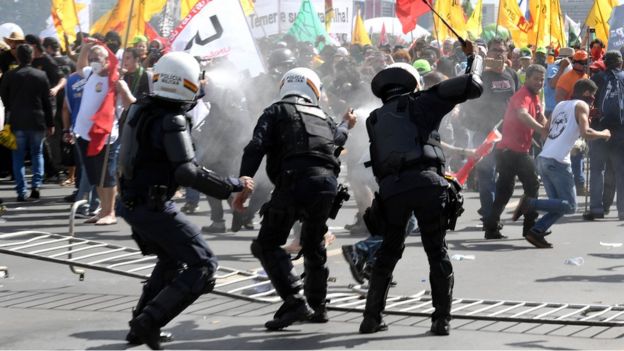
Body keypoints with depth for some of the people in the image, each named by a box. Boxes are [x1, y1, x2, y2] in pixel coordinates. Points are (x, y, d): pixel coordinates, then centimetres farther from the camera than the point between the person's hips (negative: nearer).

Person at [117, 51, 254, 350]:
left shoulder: (141, 108, 4)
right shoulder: (172, 121, -20)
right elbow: (187, 172, -27)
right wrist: (234, 185, -21)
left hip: (131, 201, 9)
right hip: (153, 206, -9)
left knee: (171, 260, 29)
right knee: (203, 265, -5)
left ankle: (140, 326, 28)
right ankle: (149, 322, -12)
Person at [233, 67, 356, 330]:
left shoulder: (276, 111, 14)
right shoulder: (323, 118, 28)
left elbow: (256, 147, -2)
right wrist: (344, 127, 68)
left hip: (295, 181, -5)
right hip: (328, 183, 5)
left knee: (268, 244, 1)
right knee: (314, 246, 25)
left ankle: (295, 301, -14)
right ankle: (317, 306, 33)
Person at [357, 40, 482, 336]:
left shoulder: (375, 119, 24)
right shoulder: (420, 102, 12)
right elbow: (472, 86, 8)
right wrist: (473, 58, 25)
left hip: (391, 188, 3)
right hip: (427, 183, -3)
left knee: (387, 254, 18)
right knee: (438, 253, 8)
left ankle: (372, 317, 17)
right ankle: (441, 319, 4)